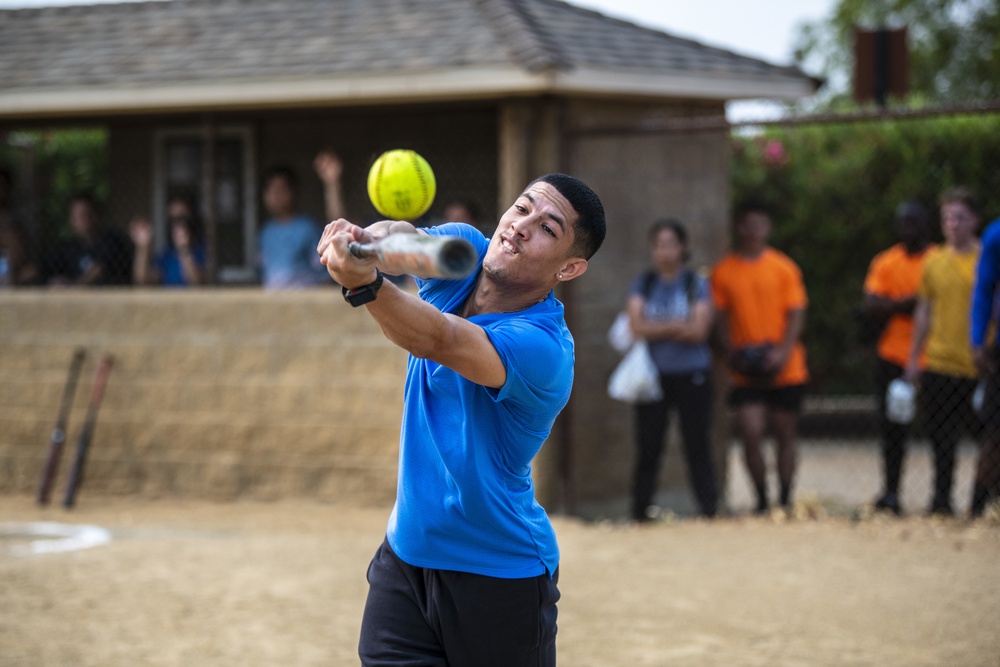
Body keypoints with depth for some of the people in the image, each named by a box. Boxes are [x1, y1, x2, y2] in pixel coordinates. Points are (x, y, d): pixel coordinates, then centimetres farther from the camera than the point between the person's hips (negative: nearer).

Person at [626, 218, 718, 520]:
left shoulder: (697, 285, 2)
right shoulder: (643, 284, 8)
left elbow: (698, 331, -9)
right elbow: (637, 325, -6)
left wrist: (655, 328, -9)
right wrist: (678, 326, -10)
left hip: (692, 374, -2)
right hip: (653, 375, 2)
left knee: (697, 445, -2)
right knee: (648, 447, 1)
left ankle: (709, 510, 3)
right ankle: (640, 514, 7)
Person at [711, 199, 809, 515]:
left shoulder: (784, 268, 0)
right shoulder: (723, 271, 4)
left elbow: (796, 314, -2)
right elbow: (722, 318, 7)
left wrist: (783, 352, -15)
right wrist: (732, 352, -8)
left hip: (785, 370, 0)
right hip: (746, 373, 0)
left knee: (785, 435, 7)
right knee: (751, 435, -11)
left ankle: (785, 500, 19)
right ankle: (761, 501, 3)